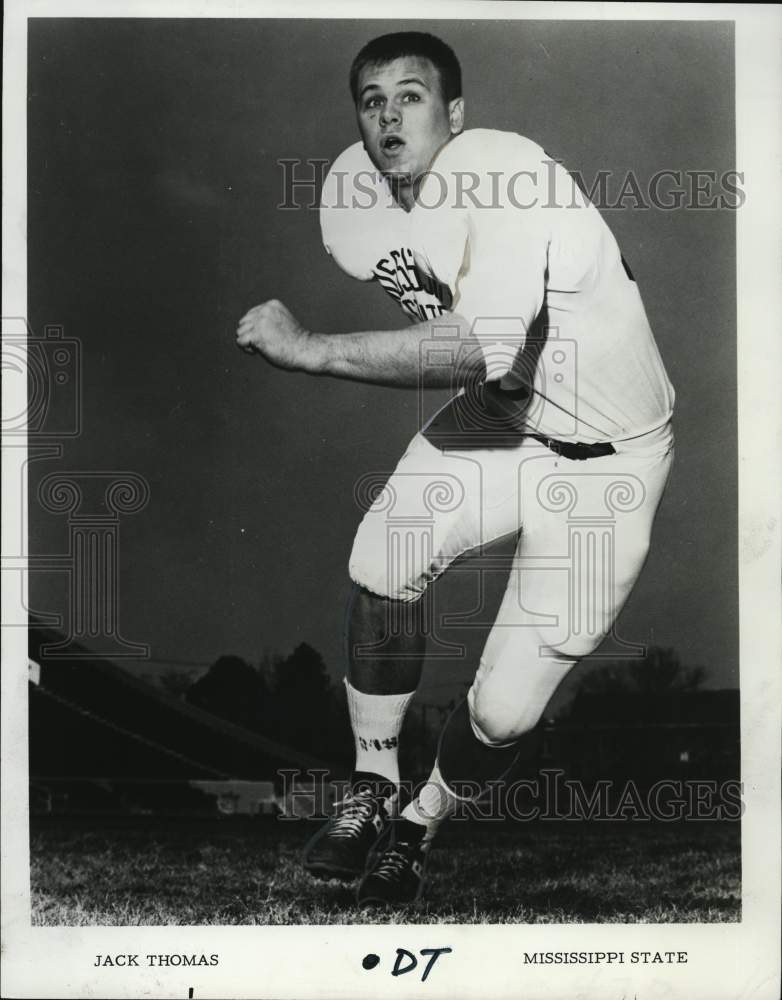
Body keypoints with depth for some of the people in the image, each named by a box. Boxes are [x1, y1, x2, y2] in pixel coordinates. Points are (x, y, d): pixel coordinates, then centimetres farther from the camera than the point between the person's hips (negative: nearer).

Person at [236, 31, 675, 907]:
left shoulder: (504, 174, -28)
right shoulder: (349, 188, -3)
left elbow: (492, 352, -41)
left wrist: (308, 349, -38)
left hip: (606, 451, -6)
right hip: (497, 414, 6)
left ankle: (421, 822, 22)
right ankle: (371, 790, 10)